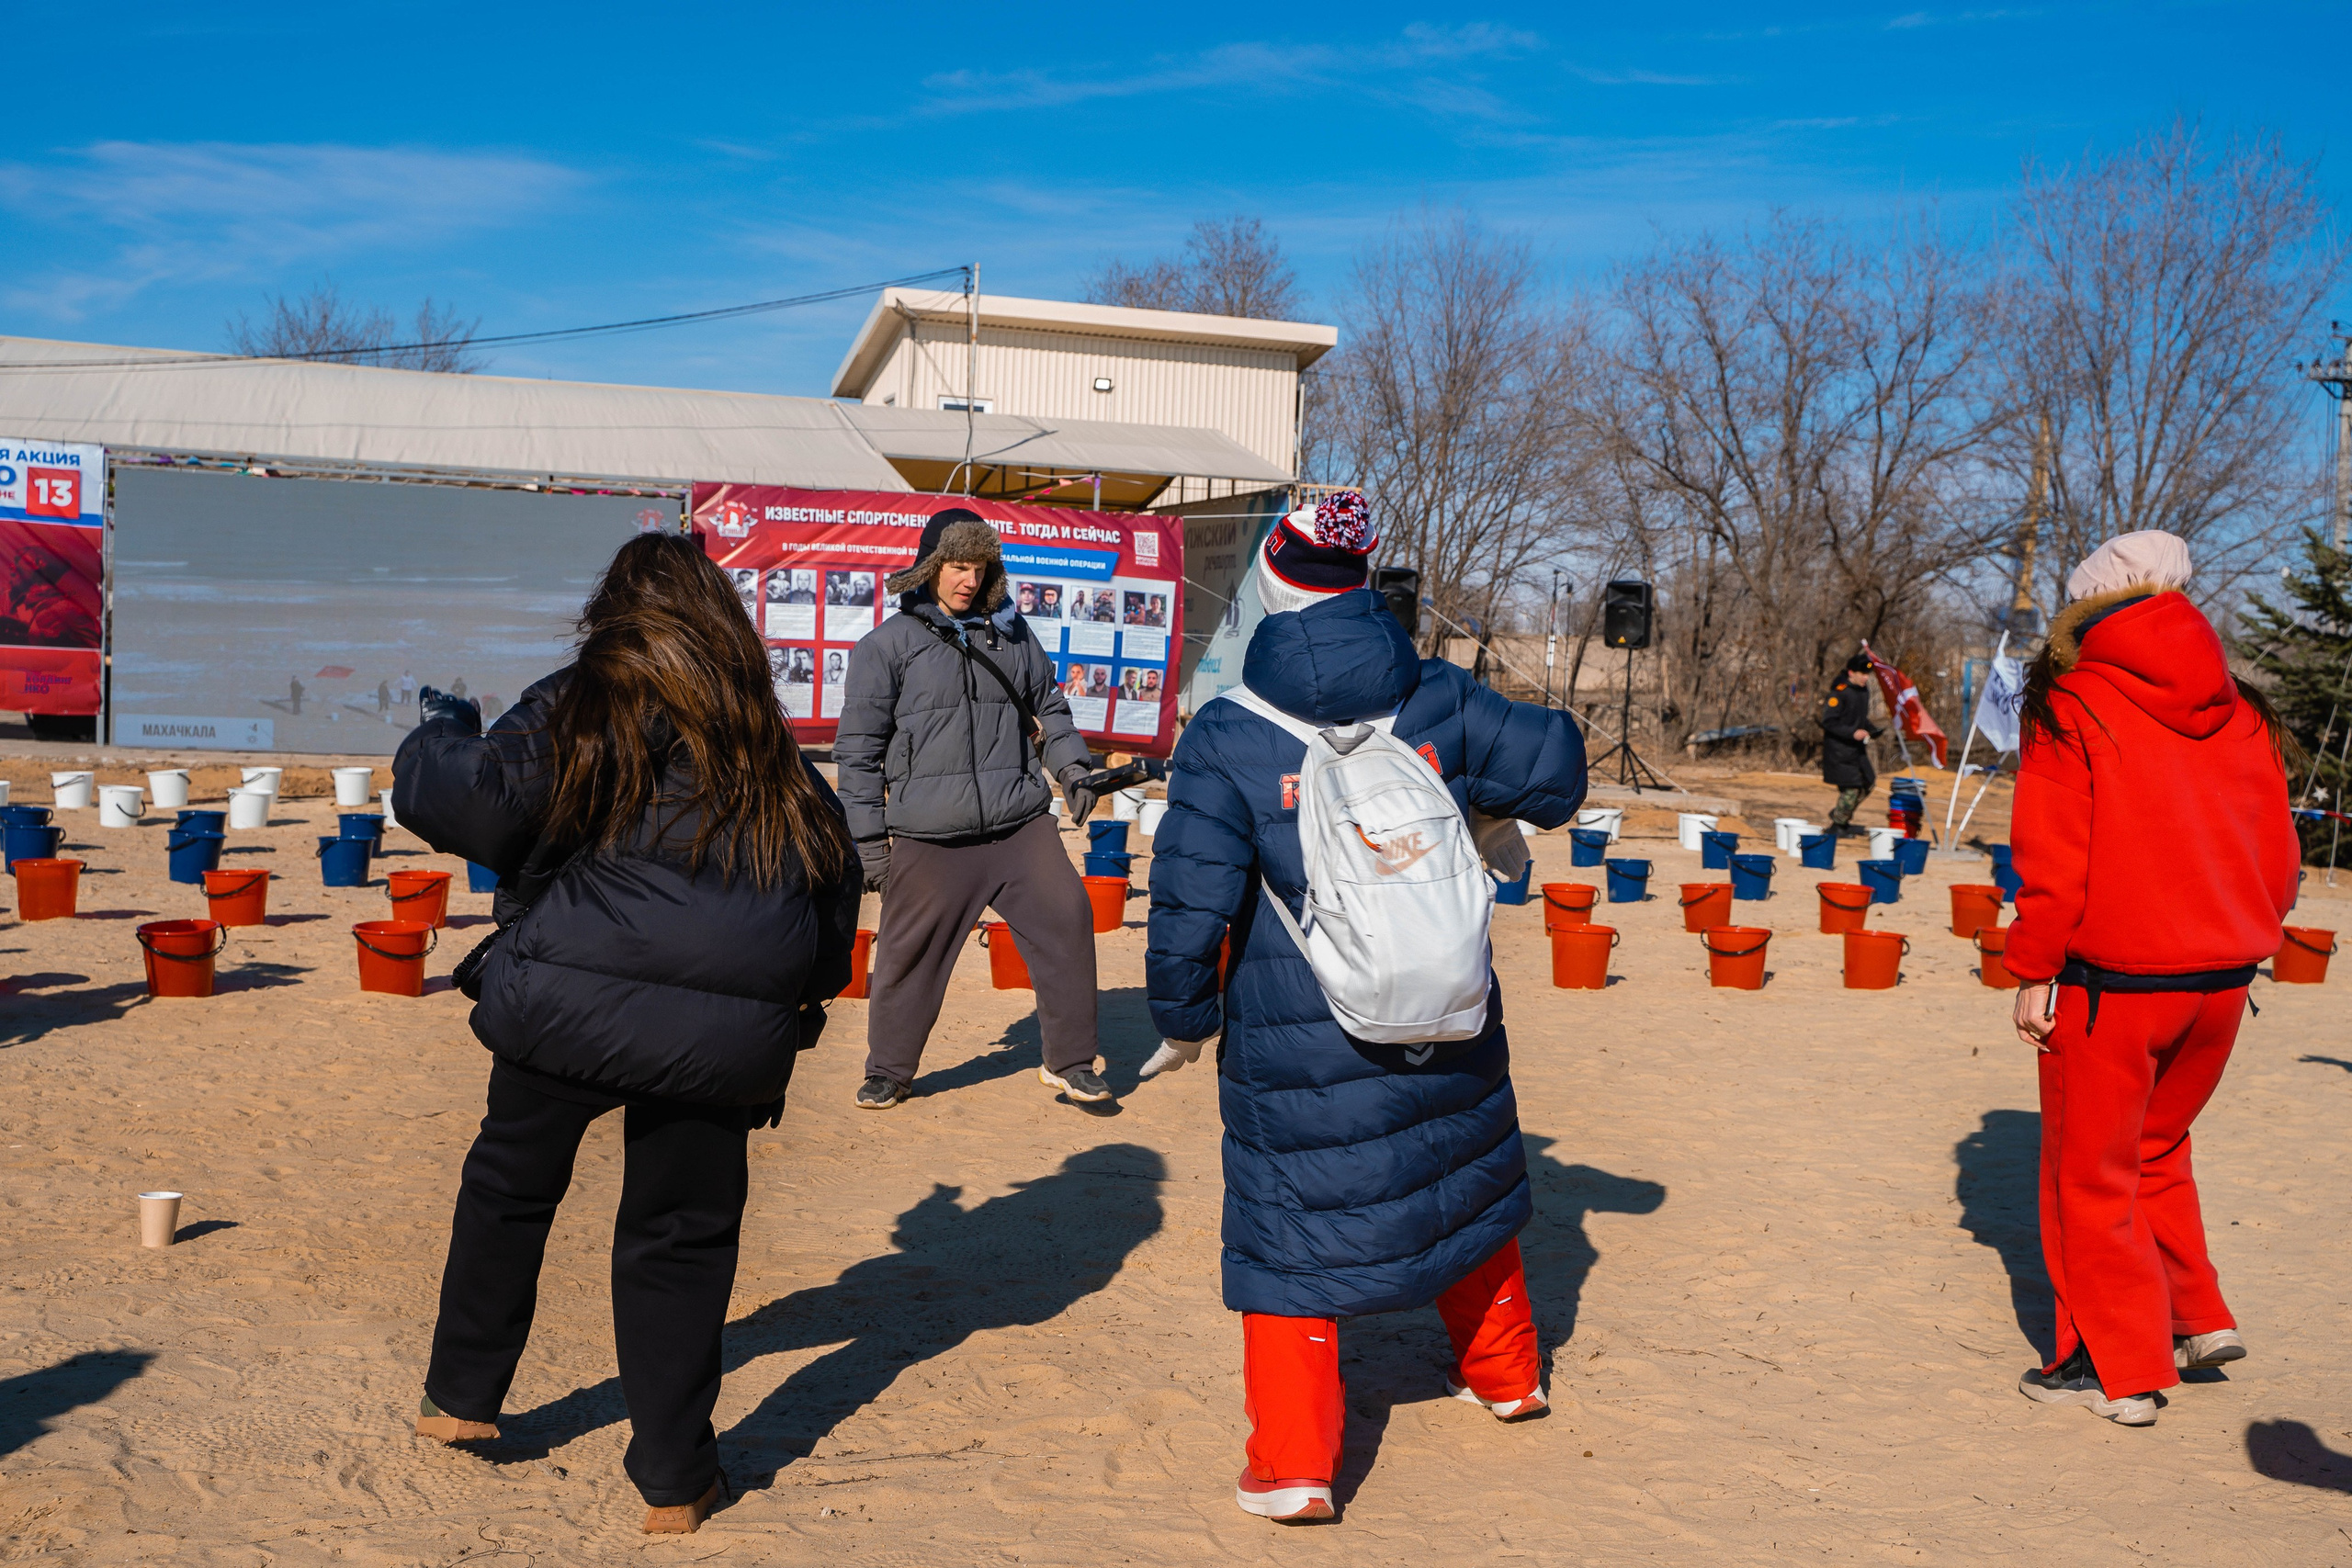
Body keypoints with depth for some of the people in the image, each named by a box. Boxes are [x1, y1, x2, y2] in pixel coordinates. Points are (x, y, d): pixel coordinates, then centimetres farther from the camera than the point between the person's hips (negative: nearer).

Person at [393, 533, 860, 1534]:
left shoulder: (577, 711, -1)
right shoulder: (767, 743, 11)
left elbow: (465, 803, -11)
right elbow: (834, 878, 14)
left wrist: (439, 731, 11)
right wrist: (796, 1009, 24)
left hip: (571, 1002, -2)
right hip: (722, 1033, 2)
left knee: (508, 1188, 23)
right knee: (680, 1236, 12)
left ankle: (459, 1397, 37)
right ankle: (673, 1481, 17)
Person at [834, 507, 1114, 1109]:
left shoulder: (1011, 633, 13)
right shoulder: (889, 644, 2)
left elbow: (1049, 710, 25)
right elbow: (858, 748, 3)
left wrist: (1072, 767, 7)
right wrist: (869, 839, 1)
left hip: (1021, 827, 3)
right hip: (929, 839, -2)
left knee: (1068, 916, -9)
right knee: (908, 953, 5)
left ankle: (1068, 1061, 5)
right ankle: (888, 1070, 27)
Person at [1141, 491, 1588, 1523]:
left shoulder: (1225, 739, -14)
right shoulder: (1440, 702, -5)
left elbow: (1191, 901, -14)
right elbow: (1556, 766, 2)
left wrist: (1185, 1020, 1)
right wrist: (1498, 802, 25)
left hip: (1295, 1047, -3)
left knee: (1290, 1232, 10)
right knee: (1466, 1184, 25)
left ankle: (1293, 1464, 11)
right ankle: (1505, 1374, 45)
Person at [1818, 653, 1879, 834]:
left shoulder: (1864, 689, 9)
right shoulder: (1839, 692, -18)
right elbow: (1828, 722, -20)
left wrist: (1872, 730, 4)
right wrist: (1852, 733, -25)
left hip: (1856, 747, 9)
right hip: (1838, 747, -9)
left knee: (1869, 782, 11)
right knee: (1851, 786, -9)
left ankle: (1839, 815, 28)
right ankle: (1836, 826, 9)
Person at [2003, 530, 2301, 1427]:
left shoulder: (2072, 708, -9)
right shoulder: (2241, 714, 7)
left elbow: (2052, 859, -13)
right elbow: (2277, 855, 10)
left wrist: (2033, 973, -6)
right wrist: (2236, 949, 20)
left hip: (2109, 981, -6)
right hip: (2221, 980, 6)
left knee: (2091, 1173, 8)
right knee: (2155, 1149, 25)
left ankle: (2116, 1369, 14)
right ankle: (2197, 1320, 26)